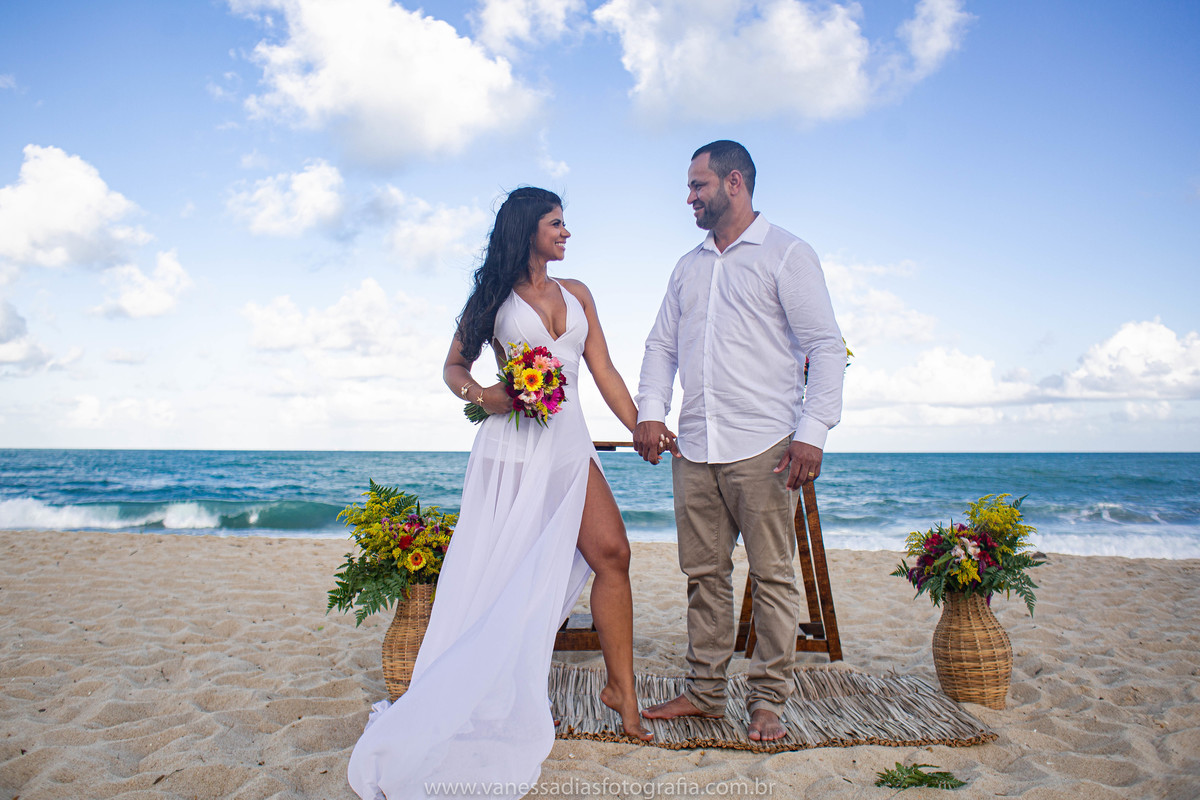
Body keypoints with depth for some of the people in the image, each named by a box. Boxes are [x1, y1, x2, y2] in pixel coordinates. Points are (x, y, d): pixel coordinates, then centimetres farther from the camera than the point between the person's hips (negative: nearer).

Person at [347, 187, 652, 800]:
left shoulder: (576, 293, 16)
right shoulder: (494, 296, 6)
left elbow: (604, 371, 13)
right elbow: (454, 365, 9)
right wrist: (481, 394, -12)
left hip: (569, 444, 4)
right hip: (513, 447, -4)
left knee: (612, 551, -8)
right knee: (504, 572, 0)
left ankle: (621, 689, 4)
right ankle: (480, 708, 15)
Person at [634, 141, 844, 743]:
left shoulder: (787, 255, 2)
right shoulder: (687, 267, 20)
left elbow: (825, 346, -5)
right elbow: (661, 344, 19)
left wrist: (812, 432, -14)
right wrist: (650, 412, 3)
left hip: (763, 445, -5)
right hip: (693, 446, 6)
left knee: (771, 574, 1)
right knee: (704, 573, 10)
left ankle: (768, 700, 14)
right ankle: (704, 691, 22)